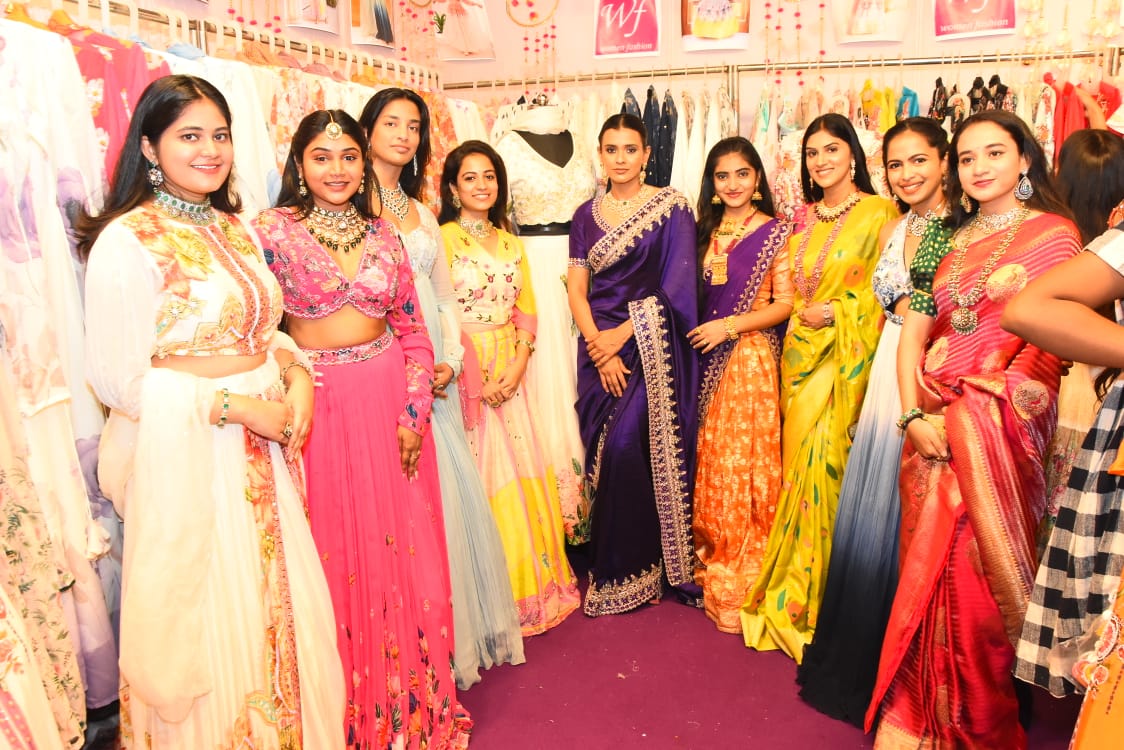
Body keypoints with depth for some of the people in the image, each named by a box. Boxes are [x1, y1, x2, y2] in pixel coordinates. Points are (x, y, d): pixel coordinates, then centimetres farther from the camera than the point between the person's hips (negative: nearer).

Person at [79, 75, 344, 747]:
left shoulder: (235, 229, 11)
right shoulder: (126, 240, -12)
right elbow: (119, 378, -14)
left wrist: (296, 374, -3)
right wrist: (235, 405, -17)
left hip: (263, 448, 7)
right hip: (187, 455, -7)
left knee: (284, 603, 15)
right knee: (211, 621, 7)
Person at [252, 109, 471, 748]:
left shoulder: (383, 234, 8)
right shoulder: (274, 229, -2)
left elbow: (414, 330, 6)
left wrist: (414, 413, -3)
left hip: (392, 403, 3)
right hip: (320, 405, -3)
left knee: (401, 547, 10)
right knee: (339, 551, 7)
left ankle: (413, 696, 30)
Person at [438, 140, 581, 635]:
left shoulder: (510, 243, 14)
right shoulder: (442, 239, -4)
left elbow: (526, 311, 11)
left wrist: (517, 365, -6)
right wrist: (475, 378, -15)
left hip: (509, 374, 5)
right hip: (463, 374, -5)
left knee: (521, 474, 8)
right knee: (479, 478, -1)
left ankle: (529, 587, 24)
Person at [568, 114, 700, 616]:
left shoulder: (671, 207, 1)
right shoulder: (586, 215, 12)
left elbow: (676, 287, -6)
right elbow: (576, 290, 6)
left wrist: (622, 335, -11)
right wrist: (599, 351, -7)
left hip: (651, 349, -3)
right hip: (599, 348, 4)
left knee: (631, 448, -12)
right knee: (608, 455, 3)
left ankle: (630, 571, 7)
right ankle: (615, 568, 17)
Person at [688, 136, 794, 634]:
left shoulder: (776, 232, 1)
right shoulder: (706, 231, 14)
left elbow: (785, 303, -5)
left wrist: (728, 326, -13)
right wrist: (696, 330, 1)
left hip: (749, 358, -4)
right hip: (705, 359, 4)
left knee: (741, 464, -2)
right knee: (708, 463, 5)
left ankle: (739, 584, 10)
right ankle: (711, 567, 20)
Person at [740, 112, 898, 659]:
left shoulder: (879, 214, -3)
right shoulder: (806, 219, 14)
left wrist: (836, 315, -12)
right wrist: (803, 316, 5)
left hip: (847, 359, -6)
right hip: (801, 357, 6)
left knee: (828, 467, -6)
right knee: (799, 466, 8)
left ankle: (823, 599, 10)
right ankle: (795, 591, 23)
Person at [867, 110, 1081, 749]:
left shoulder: (1053, 234, 1)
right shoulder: (951, 241, 14)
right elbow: (912, 333, 8)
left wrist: (985, 408, -16)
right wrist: (915, 415, -5)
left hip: (999, 427, -4)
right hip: (934, 426, 4)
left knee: (975, 574, -1)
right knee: (930, 575, 8)